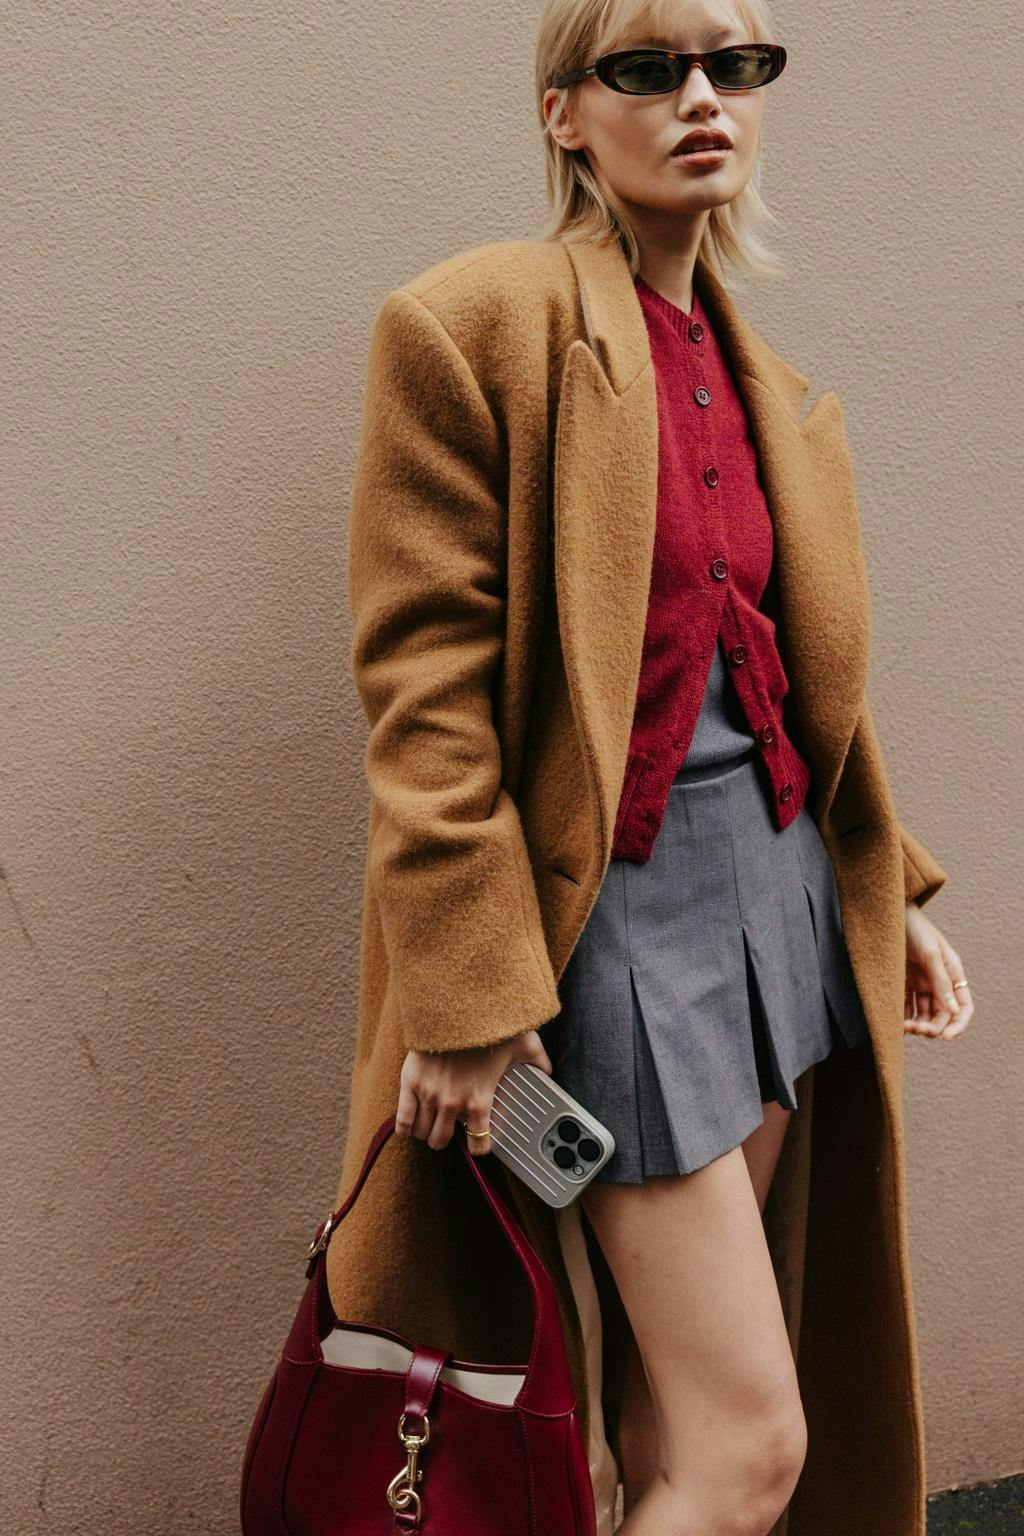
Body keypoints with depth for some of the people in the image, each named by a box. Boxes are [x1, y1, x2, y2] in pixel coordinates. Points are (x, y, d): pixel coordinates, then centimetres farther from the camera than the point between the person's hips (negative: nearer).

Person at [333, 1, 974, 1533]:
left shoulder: (764, 380, 13)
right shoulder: (472, 324, -10)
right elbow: (423, 689, -14)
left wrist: (892, 892, 17)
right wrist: (466, 997, -17)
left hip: (777, 874, 7)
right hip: (614, 897, -7)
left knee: (669, 1391, 16)